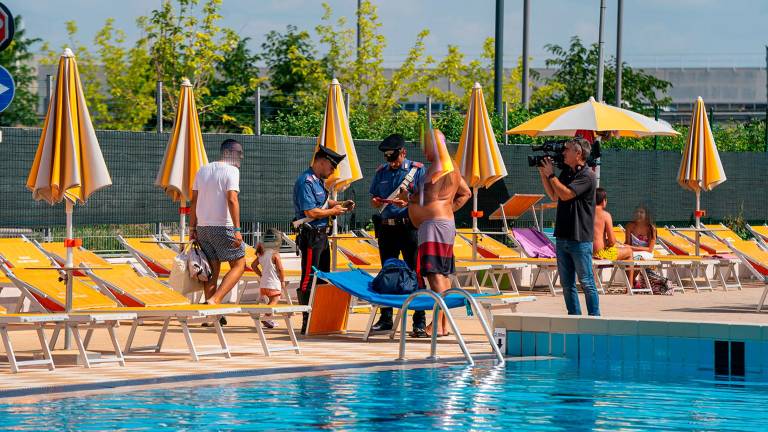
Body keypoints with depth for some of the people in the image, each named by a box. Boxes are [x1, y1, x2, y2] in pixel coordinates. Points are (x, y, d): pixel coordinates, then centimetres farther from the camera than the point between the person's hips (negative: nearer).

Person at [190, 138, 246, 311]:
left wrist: (192, 228, 19)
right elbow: (232, 200, -17)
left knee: (212, 269, 11)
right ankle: (215, 300, -15)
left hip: (202, 226, 7)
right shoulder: (231, 170, -7)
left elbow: (194, 201, 15)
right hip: (222, 226, -7)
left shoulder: (202, 170, 14)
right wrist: (237, 229, -19)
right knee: (238, 265, 3)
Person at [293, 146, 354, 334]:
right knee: (309, 280, -8)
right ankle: (307, 323, -7)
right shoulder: (306, 182, -16)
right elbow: (311, 212, -22)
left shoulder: (318, 181, 15)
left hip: (321, 234, 11)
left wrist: (340, 205, 12)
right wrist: (333, 211, -10)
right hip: (310, 236, -11)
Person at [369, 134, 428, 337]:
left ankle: (420, 322, -5)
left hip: (409, 227, -5)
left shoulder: (417, 170, 0)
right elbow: (373, 197, 19)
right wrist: (376, 202, -5)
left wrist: (407, 203, -23)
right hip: (386, 228, 5)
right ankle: (386, 318, 20)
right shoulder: (381, 172, 14)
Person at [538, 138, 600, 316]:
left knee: (587, 283, -4)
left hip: (580, 239, -8)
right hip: (563, 237, 8)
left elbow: (565, 194, -20)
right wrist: (543, 173, 12)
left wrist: (551, 174, -8)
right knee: (567, 284, 9)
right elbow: (554, 196, 20)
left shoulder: (587, 176, -12)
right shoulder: (566, 172, 14)